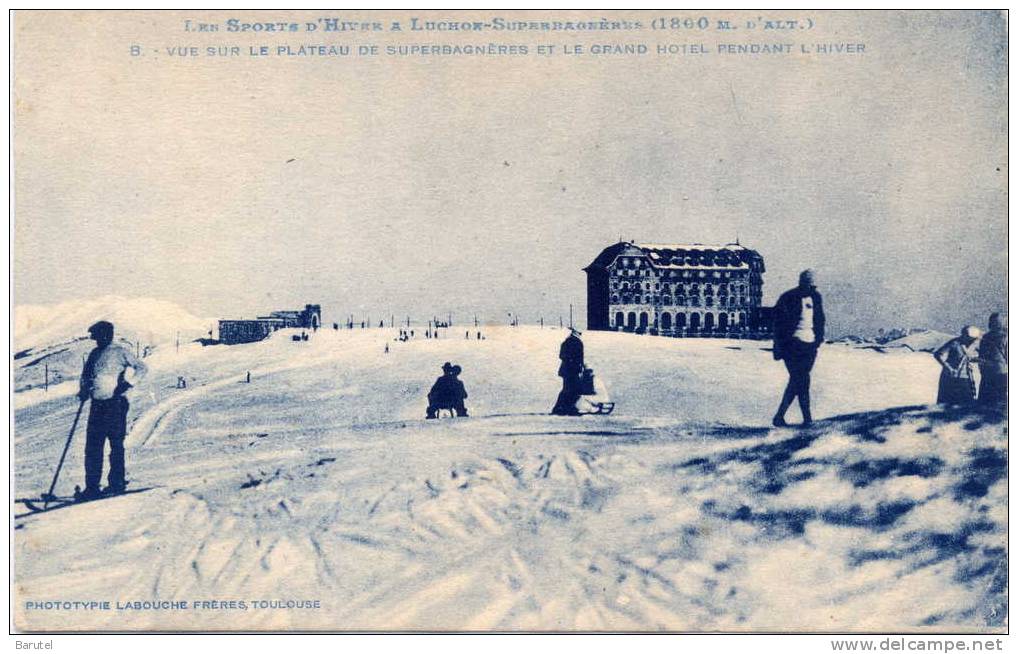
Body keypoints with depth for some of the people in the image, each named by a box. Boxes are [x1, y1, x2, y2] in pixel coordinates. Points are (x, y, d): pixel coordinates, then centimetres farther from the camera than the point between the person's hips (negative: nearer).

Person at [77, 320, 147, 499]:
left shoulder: (120, 352, -2)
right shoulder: (94, 354, 15)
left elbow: (142, 368, -6)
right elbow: (85, 374, 26)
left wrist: (127, 383, -17)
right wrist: (84, 389, 7)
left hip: (115, 404, -6)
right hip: (97, 405, 6)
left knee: (116, 445, 0)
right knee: (92, 447, 3)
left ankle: (117, 483, 8)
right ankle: (92, 487, 8)